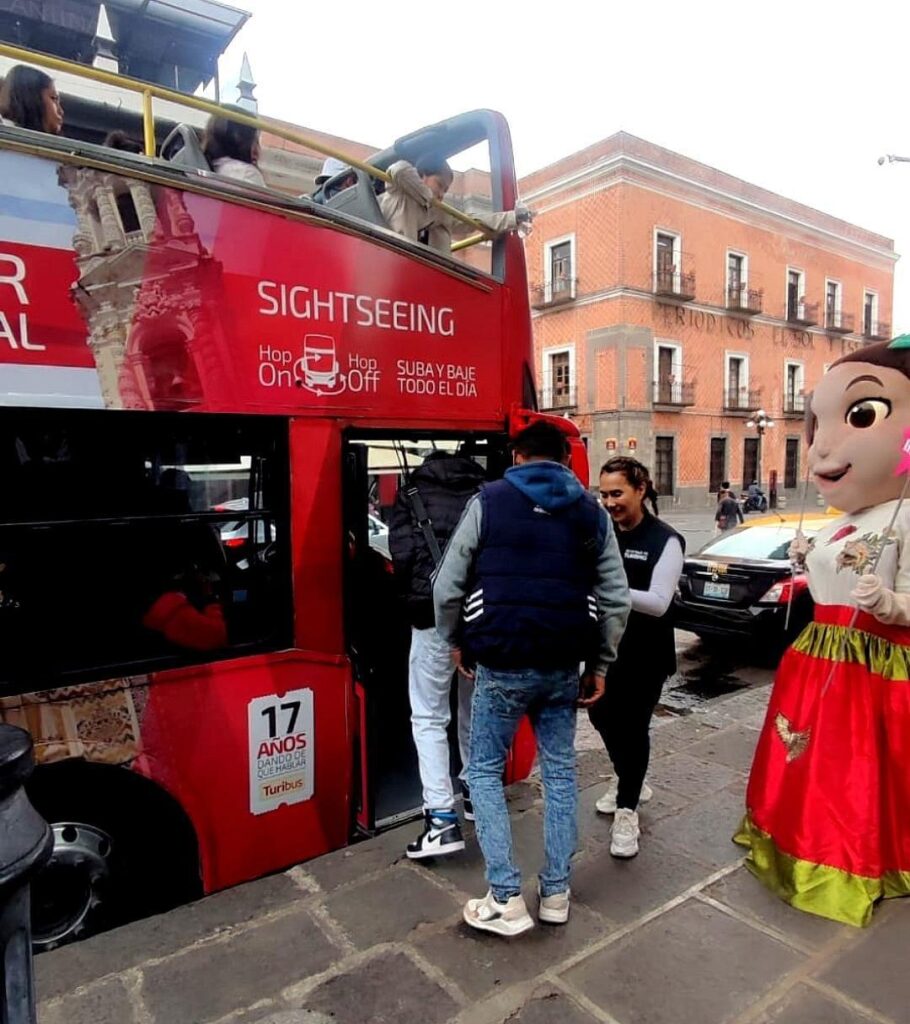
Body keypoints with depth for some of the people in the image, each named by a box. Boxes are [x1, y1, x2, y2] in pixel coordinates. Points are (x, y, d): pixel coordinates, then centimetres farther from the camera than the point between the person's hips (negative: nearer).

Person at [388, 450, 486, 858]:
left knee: (429, 718, 6)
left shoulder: (410, 495, 10)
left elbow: (403, 555, 1)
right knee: (476, 710, 22)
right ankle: (476, 792, 37)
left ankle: (441, 818, 1)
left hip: (436, 616, -4)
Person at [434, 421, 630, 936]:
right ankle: (556, 893, 28)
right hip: (564, 666, 4)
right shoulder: (592, 512, 7)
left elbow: (448, 586, -4)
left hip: (501, 663, -3)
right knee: (560, 771, 18)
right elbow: (617, 598, 4)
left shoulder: (488, 502, -2)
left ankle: (507, 901, 13)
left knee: (485, 771, 13)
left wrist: (456, 641, 11)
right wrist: (600, 664, 12)